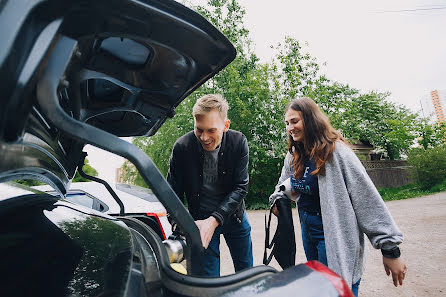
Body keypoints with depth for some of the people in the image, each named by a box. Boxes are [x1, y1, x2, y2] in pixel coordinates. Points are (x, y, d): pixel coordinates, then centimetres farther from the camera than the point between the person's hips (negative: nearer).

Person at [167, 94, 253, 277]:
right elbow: (174, 193, -12)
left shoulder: (239, 143, -18)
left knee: (246, 273, 21)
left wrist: (214, 220, -28)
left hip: (234, 215, 2)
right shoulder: (182, 147, -21)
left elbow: (240, 187, -18)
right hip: (201, 219, -1)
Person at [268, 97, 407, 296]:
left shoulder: (335, 151, -20)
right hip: (307, 229, 7)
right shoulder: (293, 155, 2)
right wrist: (277, 200, -4)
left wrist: (390, 249, -18)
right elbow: (284, 184, 16)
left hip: (334, 234, -7)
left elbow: (368, 199, -19)